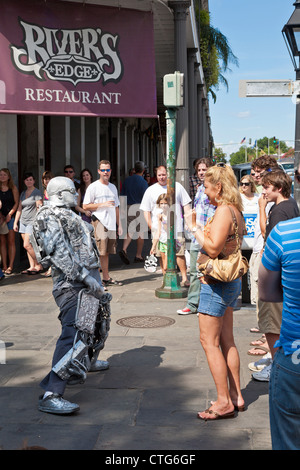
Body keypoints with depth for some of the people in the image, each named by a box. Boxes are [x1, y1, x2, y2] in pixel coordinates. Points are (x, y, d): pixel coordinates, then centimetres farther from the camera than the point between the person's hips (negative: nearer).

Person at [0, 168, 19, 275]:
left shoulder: (13, 188, 3)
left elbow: (16, 203, 3)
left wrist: (9, 215, -7)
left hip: (11, 217, -1)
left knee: (11, 242, -3)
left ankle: (10, 266, -1)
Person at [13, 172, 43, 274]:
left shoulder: (37, 192, -5)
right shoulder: (23, 193, 16)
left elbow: (39, 208, -11)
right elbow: (19, 209, 18)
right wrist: (15, 222, 14)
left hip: (32, 222, -7)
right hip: (23, 222, 7)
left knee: (27, 245, -13)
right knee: (28, 246, 5)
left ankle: (39, 266, -3)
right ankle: (32, 267, 9)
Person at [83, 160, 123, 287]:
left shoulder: (113, 187, 18)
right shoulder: (93, 187, -2)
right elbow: (85, 206, -6)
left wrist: (119, 224, 18)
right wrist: (103, 204, -13)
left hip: (111, 224, 6)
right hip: (99, 222, -6)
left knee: (106, 252, 10)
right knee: (100, 252, -11)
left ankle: (106, 278, 16)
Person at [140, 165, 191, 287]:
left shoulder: (177, 186, 10)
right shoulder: (150, 190, 9)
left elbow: (186, 204, 12)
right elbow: (146, 210, 8)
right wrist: (150, 224, -4)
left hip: (176, 227, 0)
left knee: (180, 253, -5)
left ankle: (184, 278, 3)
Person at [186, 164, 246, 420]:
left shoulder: (223, 211, -19)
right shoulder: (236, 211, 10)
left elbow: (213, 248, -26)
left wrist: (194, 227, -14)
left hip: (217, 283, -10)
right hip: (231, 282, 10)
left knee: (209, 341, -2)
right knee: (226, 341, 15)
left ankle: (224, 402, 3)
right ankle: (236, 396, 22)